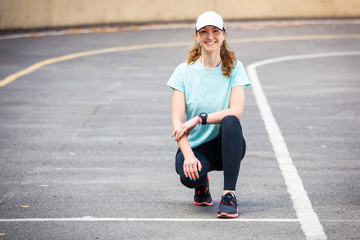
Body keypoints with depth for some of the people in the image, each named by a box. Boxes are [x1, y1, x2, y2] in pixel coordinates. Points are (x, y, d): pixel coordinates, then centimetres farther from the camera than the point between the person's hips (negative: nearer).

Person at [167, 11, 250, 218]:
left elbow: (236, 111, -15)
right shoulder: (184, 71, -2)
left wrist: (198, 119, -24)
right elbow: (177, 121, -9)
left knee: (230, 122, -33)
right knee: (189, 175, -33)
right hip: (194, 146, 0)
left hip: (225, 145, 0)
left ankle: (229, 195, -27)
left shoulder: (234, 68, -1)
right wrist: (188, 155, -24)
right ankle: (201, 184, 8)